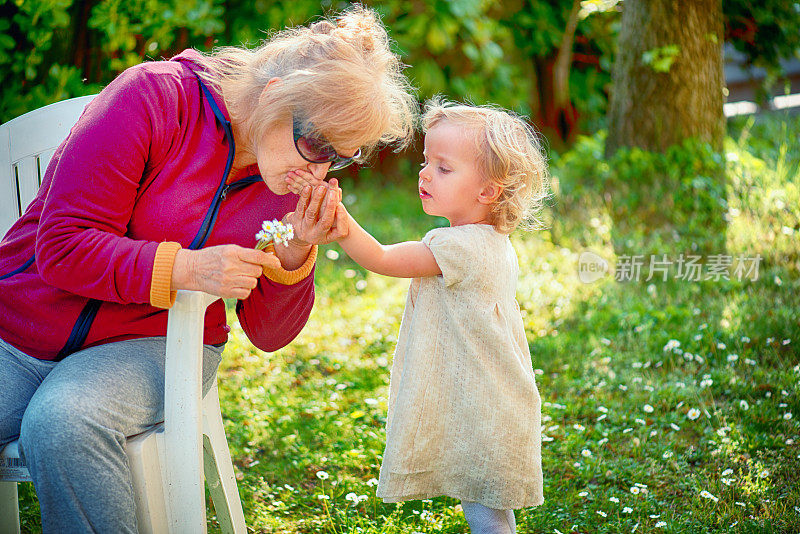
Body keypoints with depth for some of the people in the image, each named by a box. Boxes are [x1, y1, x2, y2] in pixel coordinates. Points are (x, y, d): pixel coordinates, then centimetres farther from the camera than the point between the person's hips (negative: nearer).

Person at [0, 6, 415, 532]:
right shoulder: (154, 98, -15)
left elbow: (268, 334, 3)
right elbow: (61, 246, -17)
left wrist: (295, 254, -15)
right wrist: (185, 268, -27)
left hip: (150, 346, 1)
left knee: (62, 423, -32)